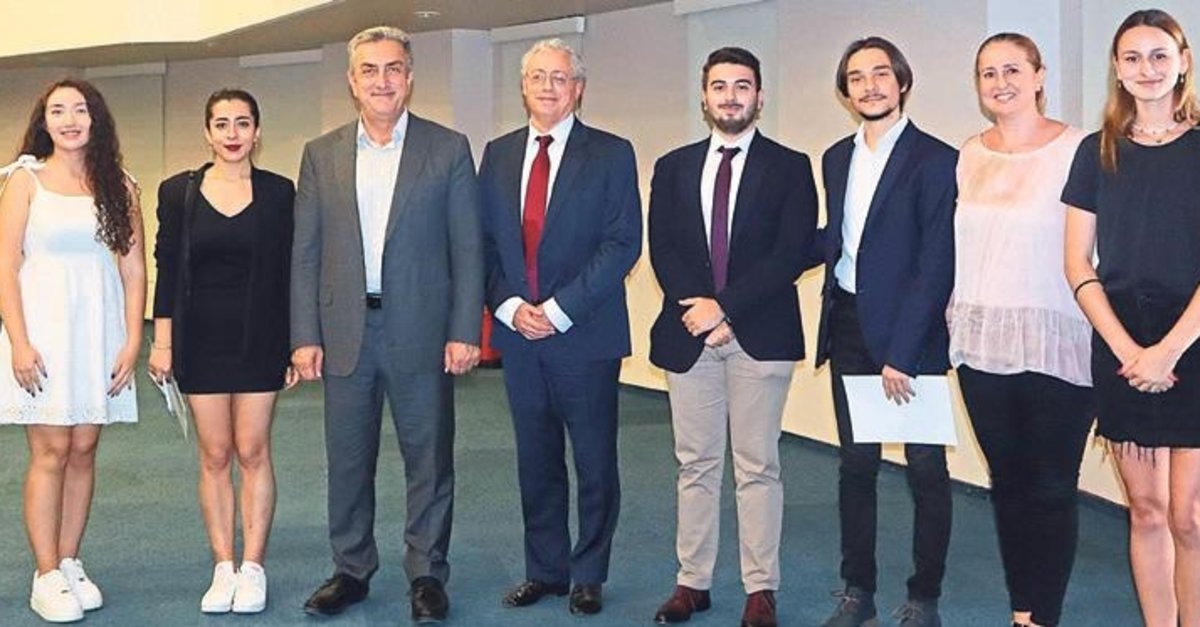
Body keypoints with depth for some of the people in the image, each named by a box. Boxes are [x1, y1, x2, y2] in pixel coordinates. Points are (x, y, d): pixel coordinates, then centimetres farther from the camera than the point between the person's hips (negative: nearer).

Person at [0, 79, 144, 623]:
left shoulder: (119, 186, 9)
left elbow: (134, 270, 7)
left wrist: (132, 342, -2)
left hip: (100, 331, 3)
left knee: (83, 452, 6)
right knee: (51, 454, -3)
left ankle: (70, 565, 15)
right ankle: (47, 578, 3)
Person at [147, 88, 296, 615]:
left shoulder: (279, 192, 1)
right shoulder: (179, 192, 3)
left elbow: (289, 272, 2)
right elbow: (167, 271, 4)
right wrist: (162, 343, -1)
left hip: (259, 338, -1)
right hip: (201, 338, 1)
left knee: (252, 452, 2)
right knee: (214, 455, 5)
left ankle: (252, 568, 9)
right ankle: (222, 569, 13)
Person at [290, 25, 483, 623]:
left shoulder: (449, 149, 0)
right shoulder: (321, 154, 7)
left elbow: (467, 249, -1)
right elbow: (305, 254, 6)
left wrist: (464, 332, -7)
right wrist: (305, 337, 0)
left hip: (421, 332, -2)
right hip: (344, 333, 2)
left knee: (428, 458, 5)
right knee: (347, 461, 11)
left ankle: (427, 575, 18)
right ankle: (351, 570, 26)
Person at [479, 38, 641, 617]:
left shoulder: (611, 154, -2)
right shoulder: (498, 154, 10)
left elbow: (623, 243, -10)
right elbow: (485, 241, 9)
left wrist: (559, 309, -15)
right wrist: (509, 306, -8)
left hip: (585, 334, -4)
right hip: (518, 333, 4)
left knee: (595, 462, 5)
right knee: (536, 461, 12)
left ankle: (588, 575, 19)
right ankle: (545, 569, 24)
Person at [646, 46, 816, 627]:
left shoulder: (789, 166, 2)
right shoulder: (673, 167, 11)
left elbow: (792, 253, -8)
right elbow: (662, 249, 4)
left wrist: (724, 306, -14)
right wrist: (696, 309, -11)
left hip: (760, 335, -3)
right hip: (688, 334, 3)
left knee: (757, 468, 2)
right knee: (695, 465, 9)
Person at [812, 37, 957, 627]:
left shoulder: (936, 160, -9)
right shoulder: (837, 158, 12)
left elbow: (936, 264, -14)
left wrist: (901, 352, -18)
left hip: (910, 333, -6)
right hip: (848, 329, 6)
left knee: (925, 467, 4)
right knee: (855, 463, 12)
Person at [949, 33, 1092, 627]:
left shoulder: (1077, 150, -6)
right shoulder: (968, 156, 10)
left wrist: (1107, 335, -13)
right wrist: (955, 317, 10)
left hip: (1056, 347, -5)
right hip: (982, 344, 5)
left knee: (1051, 488, 2)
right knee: (1007, 483, 12)